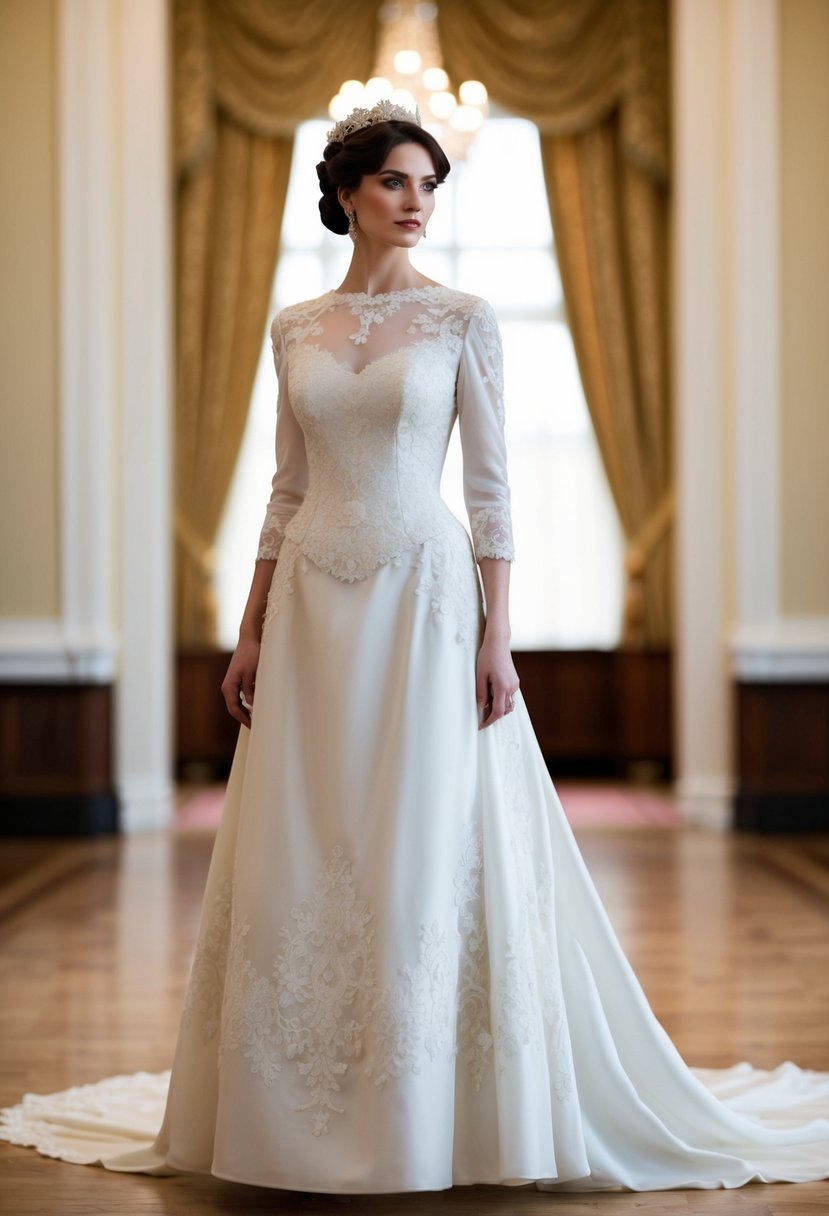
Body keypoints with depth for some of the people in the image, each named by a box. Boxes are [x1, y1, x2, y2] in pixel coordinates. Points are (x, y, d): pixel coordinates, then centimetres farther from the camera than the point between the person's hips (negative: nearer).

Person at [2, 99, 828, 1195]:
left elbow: (491, 486, -3)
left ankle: (423, 1118, 9)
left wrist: (497, 637, -9)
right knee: (299, 862, 5)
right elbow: (288, 490, 13)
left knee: (428, 853, -3)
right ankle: (306, 1114, 18)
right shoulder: (296, 328, 11)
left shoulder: (463, 319, 0)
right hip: (314, 607, 4)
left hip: (425, 596, -4)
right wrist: (251, 633, 9)